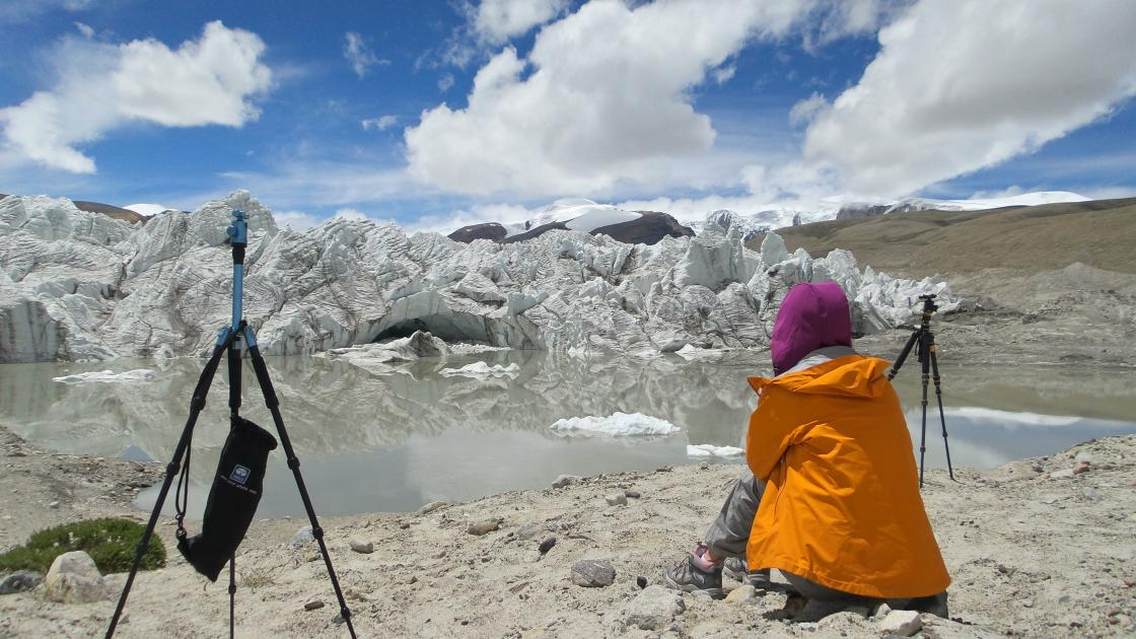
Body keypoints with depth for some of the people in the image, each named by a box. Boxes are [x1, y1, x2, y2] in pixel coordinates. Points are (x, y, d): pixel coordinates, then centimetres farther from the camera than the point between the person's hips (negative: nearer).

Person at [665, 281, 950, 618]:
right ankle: (751, 563, 36)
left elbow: (758, 460, 5)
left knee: (753, 484, 12)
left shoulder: (790, 392, -9)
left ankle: (706, 566, 25)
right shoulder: (877, 383, 9)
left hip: (833, 568, -6)